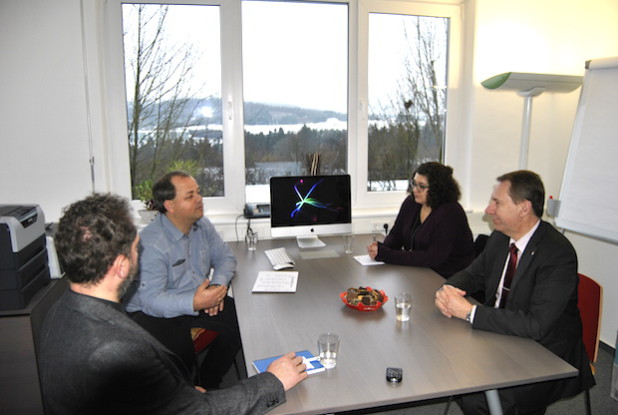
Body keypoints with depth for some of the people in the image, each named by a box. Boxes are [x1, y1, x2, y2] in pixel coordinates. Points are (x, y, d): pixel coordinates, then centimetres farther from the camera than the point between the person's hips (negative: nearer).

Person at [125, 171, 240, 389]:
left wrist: (218, 285, -13)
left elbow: (225, 257, 7)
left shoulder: (202, 225, -1)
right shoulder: (152, 244, -25)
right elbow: (151, 300, -28)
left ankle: (208, 382, 10)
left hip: (199, 298, 7)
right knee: (179, 345, -32)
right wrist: (194, 303, -40)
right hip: (153, 312, -6)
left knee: (240, 320, -11)